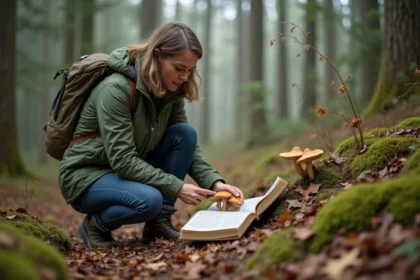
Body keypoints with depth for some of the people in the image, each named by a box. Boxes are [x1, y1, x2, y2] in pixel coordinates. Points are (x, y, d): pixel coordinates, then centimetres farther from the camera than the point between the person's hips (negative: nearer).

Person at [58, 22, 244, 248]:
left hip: (129, 171, 7)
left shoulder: (170, 92, -4)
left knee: (185, 134, -14)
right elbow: (122, 160, -29)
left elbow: (187, 144, -2)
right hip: (86, 175, -7)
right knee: (149, 200, -35)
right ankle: (96, 224, -4)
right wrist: (176, 187, -30)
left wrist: (215, 182, -18)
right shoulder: (116, 89, -27)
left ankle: (159, 222, -6)